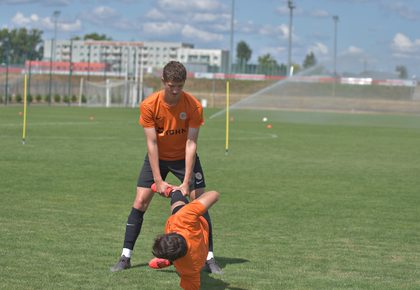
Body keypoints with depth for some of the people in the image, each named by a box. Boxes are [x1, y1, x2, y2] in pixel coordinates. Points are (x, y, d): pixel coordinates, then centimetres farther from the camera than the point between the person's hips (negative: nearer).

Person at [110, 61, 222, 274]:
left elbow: (191, 144, -22)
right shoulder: (149, 105, -22)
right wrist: (158, 180, -23)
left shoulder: (194, 106, -22)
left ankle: (209, 258, 1)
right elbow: (151, 143, -20)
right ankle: (125, 257, 1)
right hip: (157, 157, 0)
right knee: (140, 203, -7)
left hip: (184, 158, 0)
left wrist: (186, 182, -26)